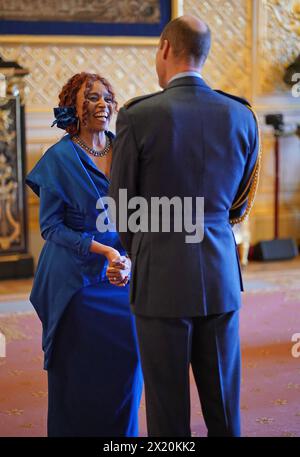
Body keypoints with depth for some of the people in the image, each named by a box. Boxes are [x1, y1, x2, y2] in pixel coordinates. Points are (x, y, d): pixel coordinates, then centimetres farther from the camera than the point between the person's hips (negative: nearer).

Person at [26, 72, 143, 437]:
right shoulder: (60, 158, -8)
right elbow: (50, 227, -8)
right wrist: (101, 249, -20)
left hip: (123, 271, 4)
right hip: (78, 278, -4)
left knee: (127, 358, 4)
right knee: (79, 370, 4)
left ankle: (120, 432, 22)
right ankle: (75, 430, 21)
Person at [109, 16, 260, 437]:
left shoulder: (138, 116, -11)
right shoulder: (241, 116, 1)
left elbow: (121, 206, 0)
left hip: (162, 279, -3)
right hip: (222, 278, 4)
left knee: (169, 408, 7)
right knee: (224, 407, 14)